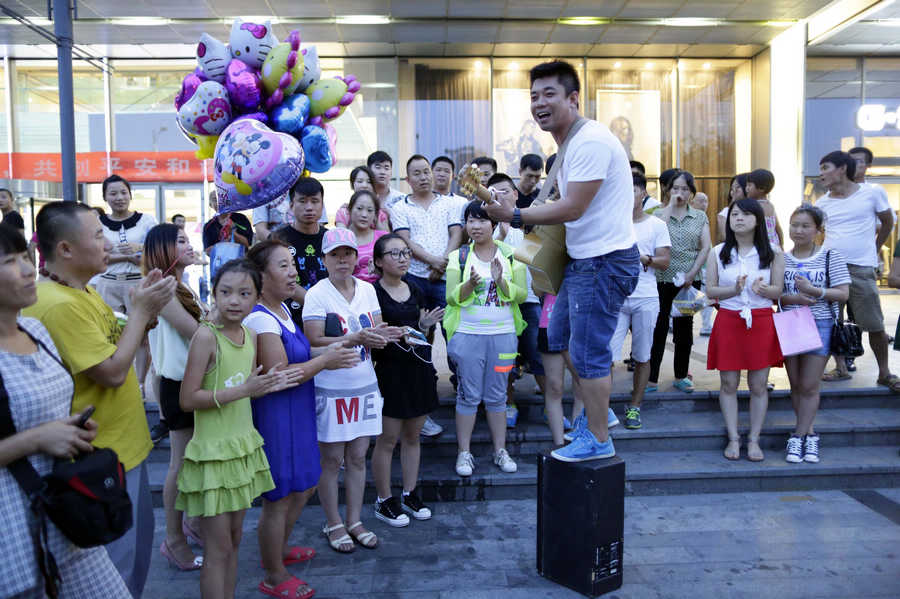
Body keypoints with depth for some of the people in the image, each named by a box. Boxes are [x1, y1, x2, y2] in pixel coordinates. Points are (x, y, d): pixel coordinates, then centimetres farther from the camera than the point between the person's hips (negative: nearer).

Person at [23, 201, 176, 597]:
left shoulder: (84, 292, 6)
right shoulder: (59, 304, -25)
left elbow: (118, 348, 15)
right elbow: (113, 371, -25)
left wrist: (144, 309, -1)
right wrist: (140, 310, -17)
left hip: (125, 446, 10)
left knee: (136, 550, 25)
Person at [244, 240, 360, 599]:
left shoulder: (282, 309, 8)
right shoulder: (260, 320, -22)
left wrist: (328, 355, 11)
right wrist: (324, 361, -20)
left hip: (296, 414, 10)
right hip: (274, 417, -10)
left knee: (304, 487, 22)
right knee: (279, 498, 5)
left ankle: (279, 549, 44)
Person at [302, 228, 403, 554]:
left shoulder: (367, 289, 7)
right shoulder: (317, 294, -8)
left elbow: (376, 333, 11)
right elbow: (314, 342, -17)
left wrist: (382, 336, -12)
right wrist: (354, 338, -27)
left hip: (365, 386, 5)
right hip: (330, 389, -5)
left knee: (358, 457, 12)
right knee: (332, 460, 5)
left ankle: (354, 521, 26)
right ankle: (333, 525, 22)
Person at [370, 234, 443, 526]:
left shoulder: (414, 291, 12)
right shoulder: (373, 292, -8)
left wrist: (425, 325, -1)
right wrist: (397, 337, -25)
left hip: (419, 368, 6)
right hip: (390, 370, -6)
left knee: (412, 436, 14)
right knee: (387, 439, 1)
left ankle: (409, 494, 28)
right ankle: (384, 501, 15)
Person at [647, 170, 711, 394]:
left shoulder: (700, 217, 9)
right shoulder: (659, 213, 5)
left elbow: (705, 247, 2)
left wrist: (691, 274, -9)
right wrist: (671, 205, -11)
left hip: (689, 281, 2)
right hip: (662, 280, -2)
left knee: (685, 329, 10)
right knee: (658, 328, -2)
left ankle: (681, 376, 21)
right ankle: (652, 380, 3)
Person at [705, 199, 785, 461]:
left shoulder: (773, 254, 4)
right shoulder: (718, 253, 5)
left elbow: (777, 291, 2)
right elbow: (710, 290, 1)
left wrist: (762, 288, -20)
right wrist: (734, 289, -17)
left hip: (762, 321, 0)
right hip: (728, 320, 0)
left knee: (758, 385, 3)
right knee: (729, 383, 2)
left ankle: (754, 440, 14)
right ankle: (733, 438, 13)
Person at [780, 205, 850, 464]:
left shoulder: (831, 257, -1)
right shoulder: (780, 259, 5)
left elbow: (843, 294, -5)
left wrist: (813, 291, -19)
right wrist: (791, 299, -16)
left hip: (820, 325, -3)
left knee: (809, 386, -3)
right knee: (796, 385, 8)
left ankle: (798, 436, 7)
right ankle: (809, 434, 22)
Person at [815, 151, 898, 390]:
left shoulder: (871, 194, 1)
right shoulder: (822, 203, 7)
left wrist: (874, 250, 17)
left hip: (861, 269, -2)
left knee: (875, 325, 1)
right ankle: (841, 368, 21)